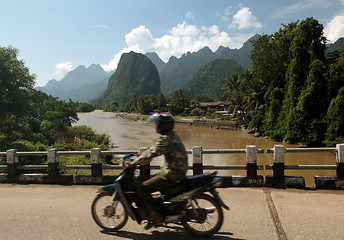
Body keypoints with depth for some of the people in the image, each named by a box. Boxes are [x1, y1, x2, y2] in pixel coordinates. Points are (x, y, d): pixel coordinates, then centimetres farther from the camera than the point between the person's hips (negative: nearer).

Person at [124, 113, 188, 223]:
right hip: (179, 171, 10)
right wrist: (140, 157, 16)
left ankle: (156, 215, -2)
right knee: (152, 180, 27)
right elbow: (154, 149, 19)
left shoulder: (166, 139, -21)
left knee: (142, 188, -8)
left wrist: (133, 163, -18)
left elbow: (152, 153, -27)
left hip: (172, 175, -10)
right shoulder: (171, 135, 10)